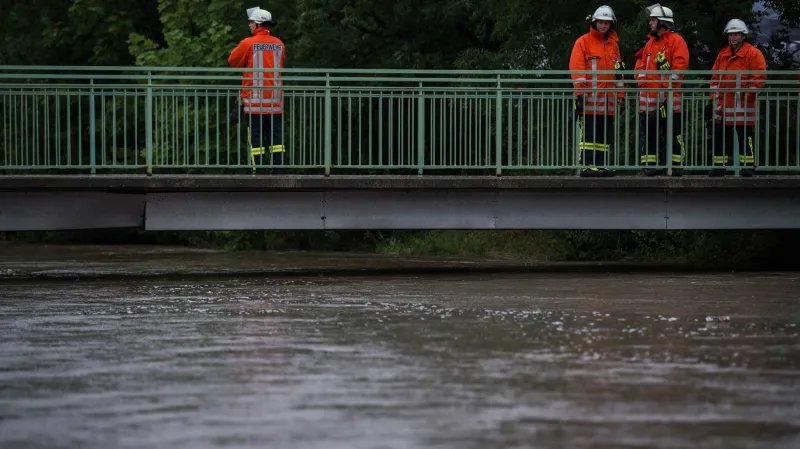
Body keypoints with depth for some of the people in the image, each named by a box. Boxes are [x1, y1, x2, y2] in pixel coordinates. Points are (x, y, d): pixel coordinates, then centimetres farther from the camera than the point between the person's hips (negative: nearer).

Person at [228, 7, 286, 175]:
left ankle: (260, 173, -4)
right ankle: (277, 172, 2)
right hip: (275, 101, 4)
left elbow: (233, 61, 4)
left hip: (255, 101, -4)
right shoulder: (279, 45, 5)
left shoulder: (248, 44, -8)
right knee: (276, 138, 6)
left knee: (256, 139, -1)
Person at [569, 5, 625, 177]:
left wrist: (620, 93, 16)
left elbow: (619, 71, 22)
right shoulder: (583, 42, 0)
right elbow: (576, 68, -7)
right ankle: (586, 166, -10)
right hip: (590, 98, -6)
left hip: (608, 99, 6)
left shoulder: (613, 45, 18)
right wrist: (580, 93, -15)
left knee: (605, 135, 6)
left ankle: (601, 165, 10)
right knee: (589, 133, -9)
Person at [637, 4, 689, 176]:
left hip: (669, 97, -7)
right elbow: (644, 65, 24)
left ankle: (676, 166, 0)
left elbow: (680, 65, -13)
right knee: (648, 132, 5)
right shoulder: (651, 43, 20)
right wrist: (642, 82, 9)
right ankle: (651, 164, 9)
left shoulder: (676, 40, -4)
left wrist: (666, 85, -18)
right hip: (650, 96, 7)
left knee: (673, 132, -3)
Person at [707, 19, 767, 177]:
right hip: (723, 104, 6)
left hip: (743, 105, -6)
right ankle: (719, 166, 13)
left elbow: (760, 77, -9)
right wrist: (714, 97, 11)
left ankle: (748, 166, 3)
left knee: (745, 136, -3)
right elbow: (715, 77, 19)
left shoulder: (753, 54, -4)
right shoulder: (723, 54, 16)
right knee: (719, 135, 6)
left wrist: (747, 95, -13)